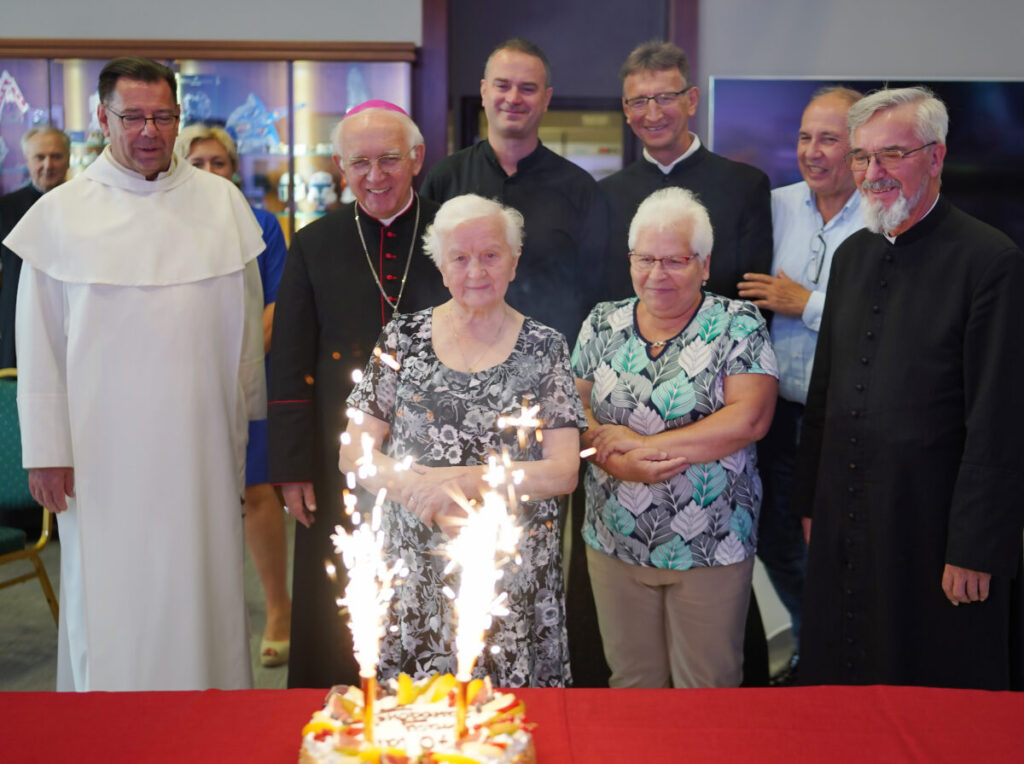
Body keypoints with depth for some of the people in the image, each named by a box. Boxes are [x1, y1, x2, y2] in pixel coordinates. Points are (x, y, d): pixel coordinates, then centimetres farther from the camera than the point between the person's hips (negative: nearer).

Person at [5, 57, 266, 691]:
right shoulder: (62, 213, 0)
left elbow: (246, 321, 8)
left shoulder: (222, 202, 4)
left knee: (203, 584, 9)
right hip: (104, 445, -1)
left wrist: (250, 424, 8)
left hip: (203, 441, 2)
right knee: (110, 591, 5)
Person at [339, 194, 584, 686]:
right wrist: (418, 488, -16)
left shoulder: (544, 349, 1)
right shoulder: (403, 339, 4)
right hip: (416, 568, 1)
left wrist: (462, 480, -16)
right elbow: (353, 455, 2)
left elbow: (564, 473, -5)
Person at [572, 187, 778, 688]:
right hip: (615, 543, 3)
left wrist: (645, 444, -16)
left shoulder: (738, 324, -4)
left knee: (707, 690, 8)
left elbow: (749, 419, -16)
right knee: (631, 682, 15)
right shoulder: (602, 324, 6)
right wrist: (617, 462, -17)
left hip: (712, 548, -3)